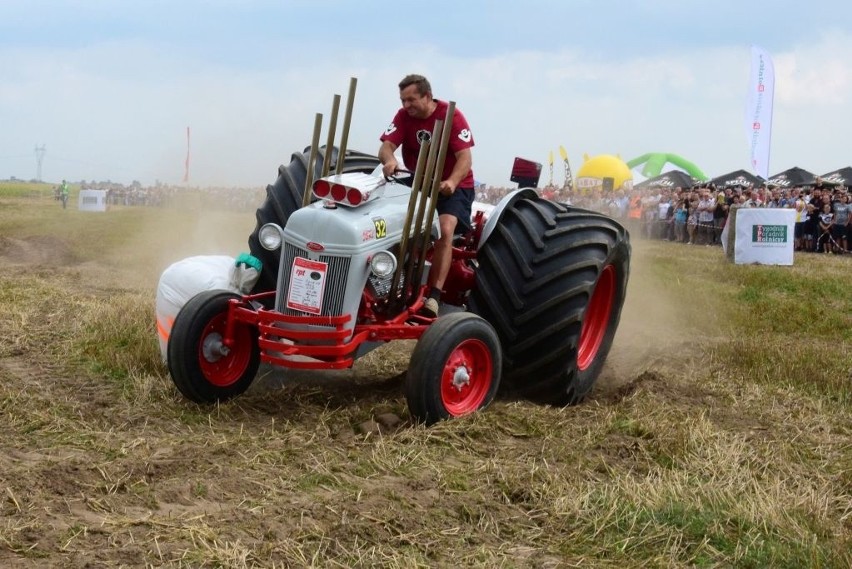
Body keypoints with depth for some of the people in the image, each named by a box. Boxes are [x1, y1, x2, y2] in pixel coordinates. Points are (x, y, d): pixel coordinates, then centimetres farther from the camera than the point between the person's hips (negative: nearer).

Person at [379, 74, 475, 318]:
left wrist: (452, 182, -41)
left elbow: (465, 157, -22)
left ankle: (434, 295, -33)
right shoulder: (404, 116, -3)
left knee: (445, 230, -28)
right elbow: (386, 146, -12)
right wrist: (390, 160, -38)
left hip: (453, 186, -4)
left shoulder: (452, 116, -15)